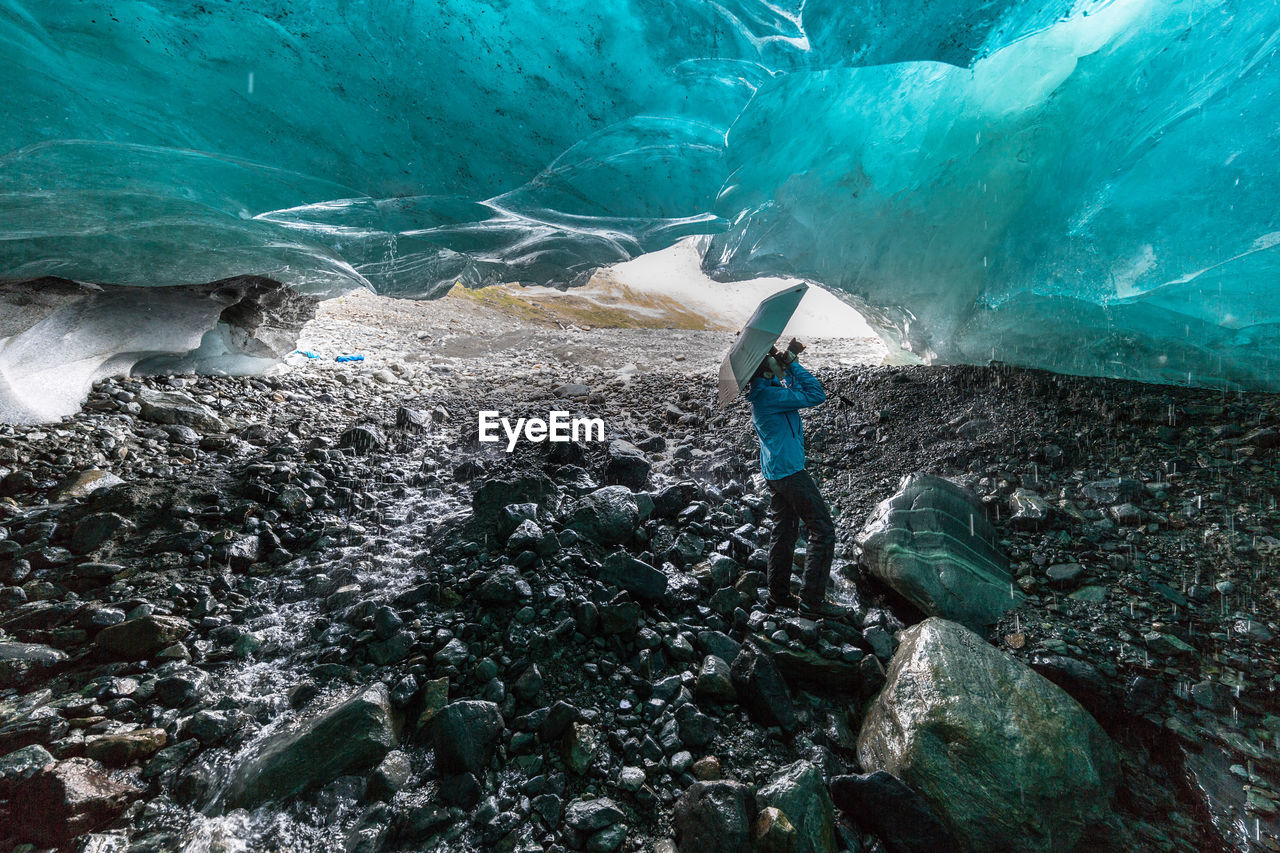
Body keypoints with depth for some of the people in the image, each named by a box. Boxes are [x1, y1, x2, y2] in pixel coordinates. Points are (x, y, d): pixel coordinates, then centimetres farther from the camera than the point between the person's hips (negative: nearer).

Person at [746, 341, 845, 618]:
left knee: (784, 531, 16)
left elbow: (790, 387, 26)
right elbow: (816, 395, -22)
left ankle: (779, 595, 24)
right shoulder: (768, 394, -21)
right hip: (789, 469, -10)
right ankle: (812, 599, 0)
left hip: (775, 471, 10)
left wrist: (790, 359, 10)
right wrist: (793, 363, -15)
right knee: (822, 530, -4)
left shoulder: (762, 390, 9)